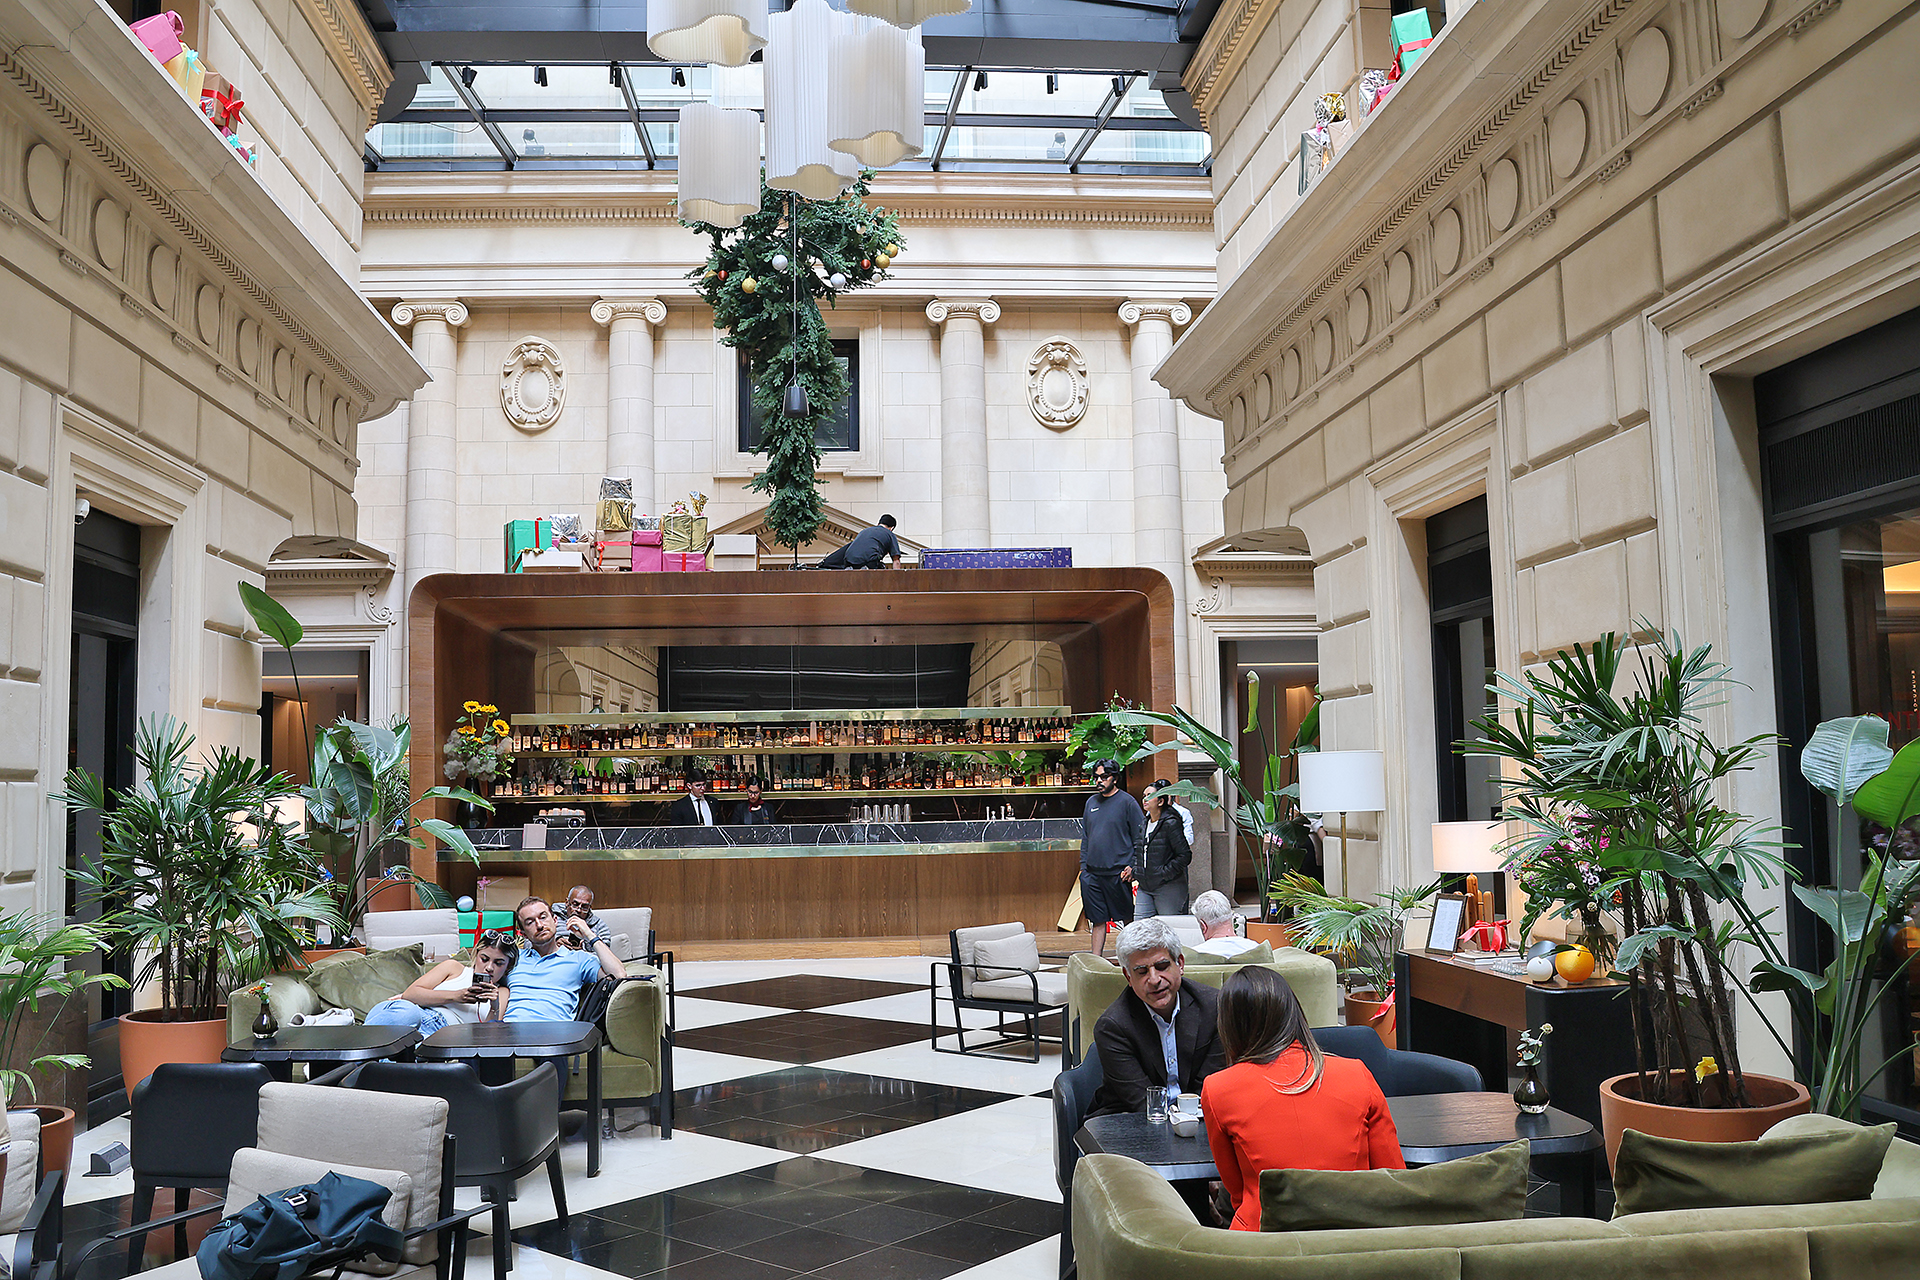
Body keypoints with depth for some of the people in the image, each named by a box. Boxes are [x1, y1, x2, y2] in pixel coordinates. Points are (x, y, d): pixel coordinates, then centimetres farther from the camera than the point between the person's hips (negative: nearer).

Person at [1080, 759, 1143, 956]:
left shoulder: (1127, 802, -3)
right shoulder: (1091, 802, 14)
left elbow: (1140, 837, -3)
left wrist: (1132, 866, -11)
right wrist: (1083, 867, 12)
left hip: (1118, 872, -5)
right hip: (1092, 873, 5)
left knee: (1127, 918, 6)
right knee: (1098, 920, 7)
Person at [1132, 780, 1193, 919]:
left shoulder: (1171, 823, -10)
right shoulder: (1144, 824, 13)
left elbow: (1185, 855, -13)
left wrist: (1164, 873, -16)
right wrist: (1134, 871, 9)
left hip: (1168, 887, -7)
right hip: (1144, 887, 7)